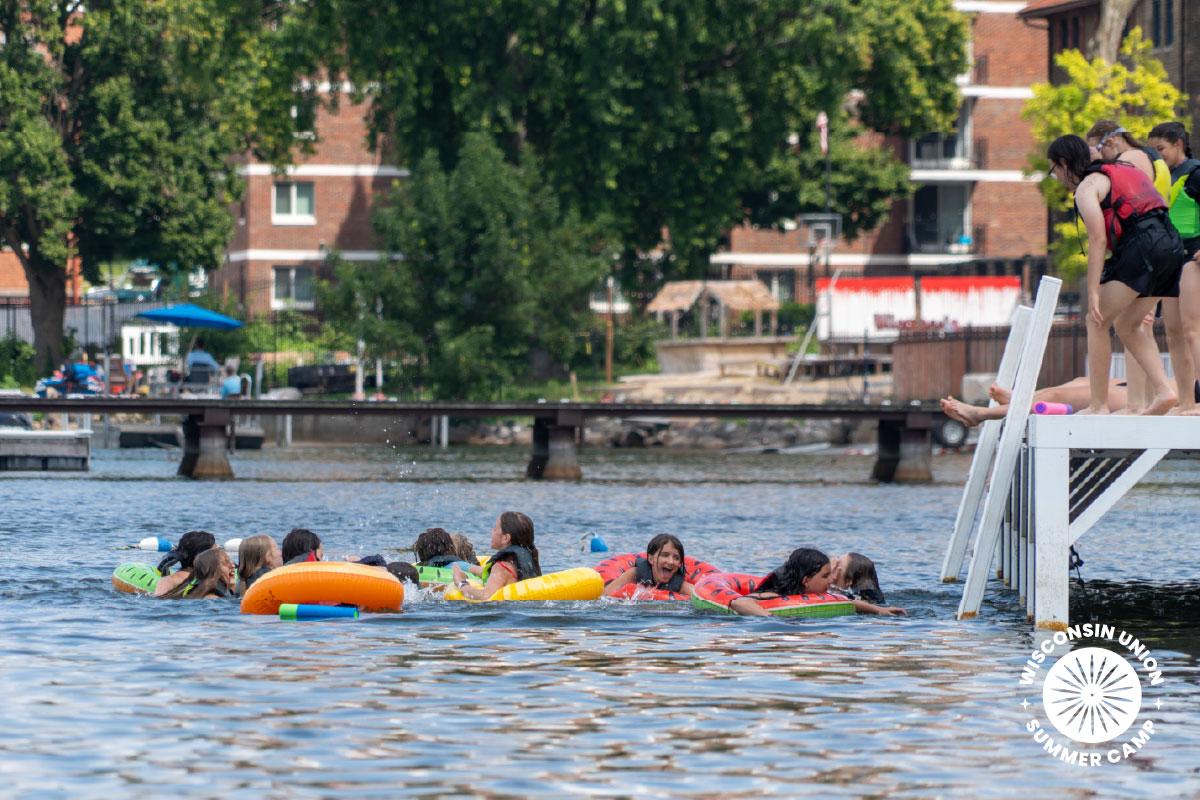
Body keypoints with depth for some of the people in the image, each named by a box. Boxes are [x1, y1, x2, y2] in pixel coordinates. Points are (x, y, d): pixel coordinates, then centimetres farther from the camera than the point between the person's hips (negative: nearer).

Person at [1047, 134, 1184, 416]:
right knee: (1126, 325, 17)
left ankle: (1098, 405, -5)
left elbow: (1098, 239, -10)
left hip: (1141, 245, -9)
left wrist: (1093, 293, -14)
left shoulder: (1086, 187, 1)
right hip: (1172, 244, 9)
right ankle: (1162, 391, 1)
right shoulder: (1122, 169, 28)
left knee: (1097, 321, -1)